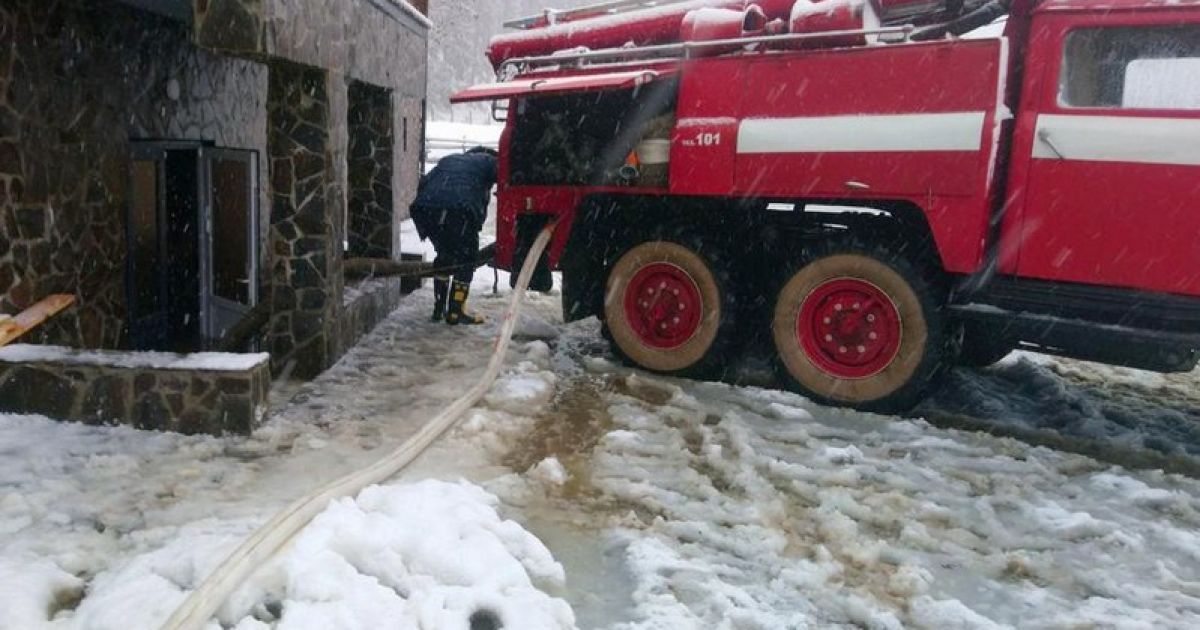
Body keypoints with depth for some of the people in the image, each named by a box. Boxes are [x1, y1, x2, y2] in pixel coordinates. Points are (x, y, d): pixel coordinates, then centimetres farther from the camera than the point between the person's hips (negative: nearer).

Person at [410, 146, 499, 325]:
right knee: (466, 260, 13)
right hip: (459, 211, -5)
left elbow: (423, 184, 28)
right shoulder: (490, 161, 23)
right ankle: (455, 312, 12)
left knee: (444, 254, 26)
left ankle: (439, 309, 29)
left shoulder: (448, 160, 35)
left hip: (425, 209, 5)